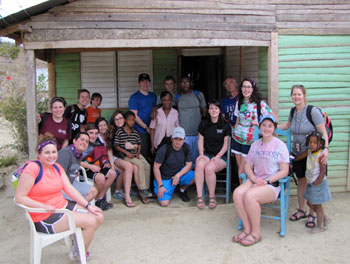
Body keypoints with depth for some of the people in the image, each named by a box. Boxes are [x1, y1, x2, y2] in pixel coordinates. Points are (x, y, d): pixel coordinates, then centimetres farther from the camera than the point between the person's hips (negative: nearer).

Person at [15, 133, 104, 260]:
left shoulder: (57, 167, 8)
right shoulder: (32, 169, -18)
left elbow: (70, 189, 6)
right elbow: (19, 197, -19)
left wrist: (88, 205, -2)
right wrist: (44, 206, -27)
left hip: (63, 206, 9)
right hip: (44, 218, -9)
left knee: (99, 217, 2)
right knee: (90, 222, -16)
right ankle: (81, 253, 11)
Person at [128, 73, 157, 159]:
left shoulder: (153, 96, 14)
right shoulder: (134, 97, -4)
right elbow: (134, 116, -9)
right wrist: (146, 127, -13)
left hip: (152, 130, 6)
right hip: (141, 131, -5)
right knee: (142, 156, -6)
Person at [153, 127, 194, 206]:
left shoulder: (186, 148, -10)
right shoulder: (164, 149, -22)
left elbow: (189, 165, -5)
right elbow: (156, 167, -16)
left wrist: (178, 175, -21)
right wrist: (160, 186, -17)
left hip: (180, 173, 4)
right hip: (164, 178, -4)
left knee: (194, 177, -26)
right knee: (164, 203, -18)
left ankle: (183, 190, 7)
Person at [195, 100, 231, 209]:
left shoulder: (225, 125, 3)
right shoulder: (204, 124, 13)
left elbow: (226, 144, 2)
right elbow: (200, 140, 12)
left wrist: (218, 156, -11)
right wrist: (201, 154, -4)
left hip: (221, 156, -3)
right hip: (206, 154, 3)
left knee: (209, 168, -34)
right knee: (199, 164, -33)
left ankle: (212, 197, -15)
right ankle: (199, 196, -26)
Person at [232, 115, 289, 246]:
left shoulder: (280, 145, -2)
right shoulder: (255, 145, 13)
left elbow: (284, 171, -5)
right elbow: (248, 166, 14)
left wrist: (266, 180, -15)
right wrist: (254, 178, -7)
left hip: (273, 184, -4)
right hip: (255, 180, 5)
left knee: (249, 196, -31)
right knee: (237, 193, -26)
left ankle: (256, 233, -13)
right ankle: (247, 229, -12)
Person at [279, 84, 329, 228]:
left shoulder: (313, 111, -15)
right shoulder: (293, 111, 3)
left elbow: (323, 132, -16)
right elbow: (288, 125, 23)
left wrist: (326, 149, -28)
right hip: (298, 153, 5)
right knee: (301, 181, 14)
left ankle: (312, 215, 15)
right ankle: (301, 210, 29)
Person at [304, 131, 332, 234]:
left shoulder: (320, 155, -22)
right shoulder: (309, 152, 1)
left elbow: (323, 172, -22)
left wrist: (316, 184, -20)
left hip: (318, 184, -8)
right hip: (310, 183, 8)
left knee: (317, 205, 4)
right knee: (310, 203, 17)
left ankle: (320, 226, 19)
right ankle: (325, 218, 33)